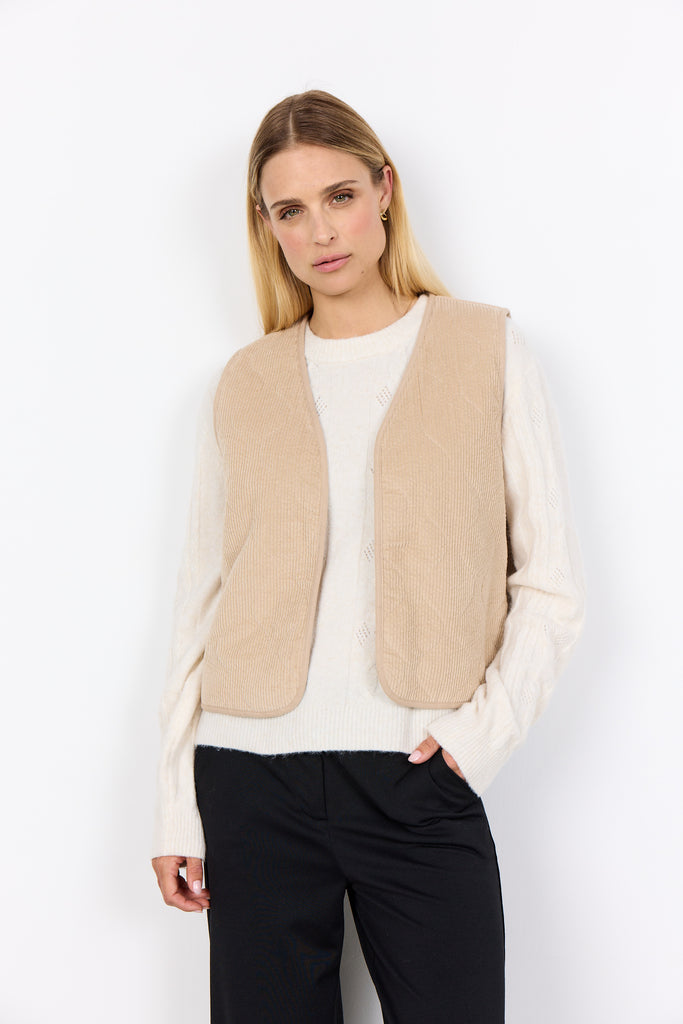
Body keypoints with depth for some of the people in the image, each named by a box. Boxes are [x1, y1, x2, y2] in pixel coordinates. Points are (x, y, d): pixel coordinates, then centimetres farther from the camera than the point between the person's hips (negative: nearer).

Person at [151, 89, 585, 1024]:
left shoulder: (486, 349, 5)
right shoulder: (243, 385, 10)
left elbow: (552, 586, 3)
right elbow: (203, 599, 10)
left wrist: (485, 727, -11)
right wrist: (176, 803, 7)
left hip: (418, 778, -1)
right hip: (252, 776, 2)